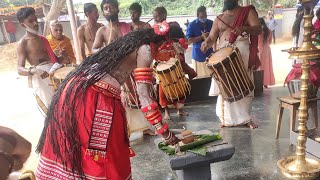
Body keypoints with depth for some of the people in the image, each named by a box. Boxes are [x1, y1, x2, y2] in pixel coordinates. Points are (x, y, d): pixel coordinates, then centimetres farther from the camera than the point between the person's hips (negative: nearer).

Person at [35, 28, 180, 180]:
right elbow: (143, 94, -8)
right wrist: (164, 131, -4)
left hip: (77, 87, 9)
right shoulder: (145, 48, -1)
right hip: (99, 97, -9)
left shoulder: (127, 44, 24)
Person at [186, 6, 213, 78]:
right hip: (198, 56, -3)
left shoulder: (211, 23, 3)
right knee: (200, 77, 6)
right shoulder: (192, 25, -7)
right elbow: (189, 40, -13)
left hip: (210, 54, 3)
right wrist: (201, 37, -21)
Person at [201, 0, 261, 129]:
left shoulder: (248, 11, 8)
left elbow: (258, 29, -5)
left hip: (242, 53, -2)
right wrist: (206, 44, -13)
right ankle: (228, 118, 10)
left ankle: (245, 118, 12)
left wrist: (244, 28, -26)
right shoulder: (219, 18, 16)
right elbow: (211, 38, 10)